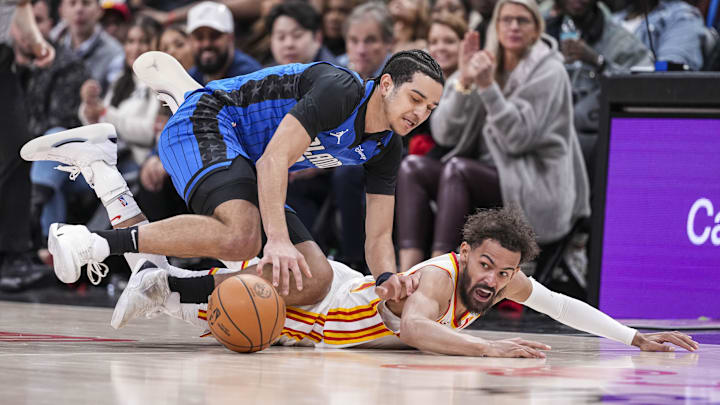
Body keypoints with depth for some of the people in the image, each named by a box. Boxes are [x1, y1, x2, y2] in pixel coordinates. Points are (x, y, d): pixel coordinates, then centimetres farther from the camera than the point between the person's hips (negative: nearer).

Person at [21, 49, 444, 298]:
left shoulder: (387, 148, 6)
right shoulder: (341, 90, -20)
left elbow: (378, 236, 7)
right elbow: (274, 160, -28)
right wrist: (278, 240, -40)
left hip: (246, 168, 10)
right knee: (240, 236, -37)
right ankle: (93, 242, -28)